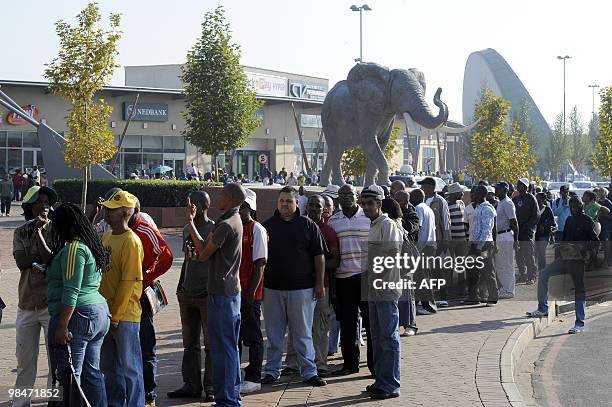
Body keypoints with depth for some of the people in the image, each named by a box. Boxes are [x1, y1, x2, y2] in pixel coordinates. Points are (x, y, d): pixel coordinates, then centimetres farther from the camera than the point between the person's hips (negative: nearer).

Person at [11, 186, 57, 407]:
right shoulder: (20, 232, 7)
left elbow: (53, 261, -16)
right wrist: (42, 257, -15)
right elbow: (21, 262, -6)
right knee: (25, 359, 12)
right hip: (27, 303, 4)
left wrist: (39, 233, -15)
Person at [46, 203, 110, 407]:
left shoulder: (73, 248, -13)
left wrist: (62, 326, -20)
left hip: (77, 316, -10)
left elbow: (71, 292, -19)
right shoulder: (91, 245, 16)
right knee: (92, 372, 13)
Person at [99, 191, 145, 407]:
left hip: (125, 316, -8)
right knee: (109, 366, 16)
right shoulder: (106, 237, 11)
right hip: (106, 313, 8)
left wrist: (116, 315, -16)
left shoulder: (131, 242, -14)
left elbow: (129, 282, -17)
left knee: (129, 366, 1)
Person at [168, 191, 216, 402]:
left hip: (208, 295, -7)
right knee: (190, 344, 10)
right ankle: (191, 385, 16)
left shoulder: (214, 230, -9)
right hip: (188, 294, 7)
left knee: (211, 345, -1)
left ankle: (211, 387, 4)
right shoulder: (187, 230, 14)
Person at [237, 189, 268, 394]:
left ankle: (253, 378, 8)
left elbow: (260, 263, -13)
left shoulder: (257, 230, -8)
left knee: (252, 336, 1)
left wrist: (251, 292, -17)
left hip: (249, 294, -7)